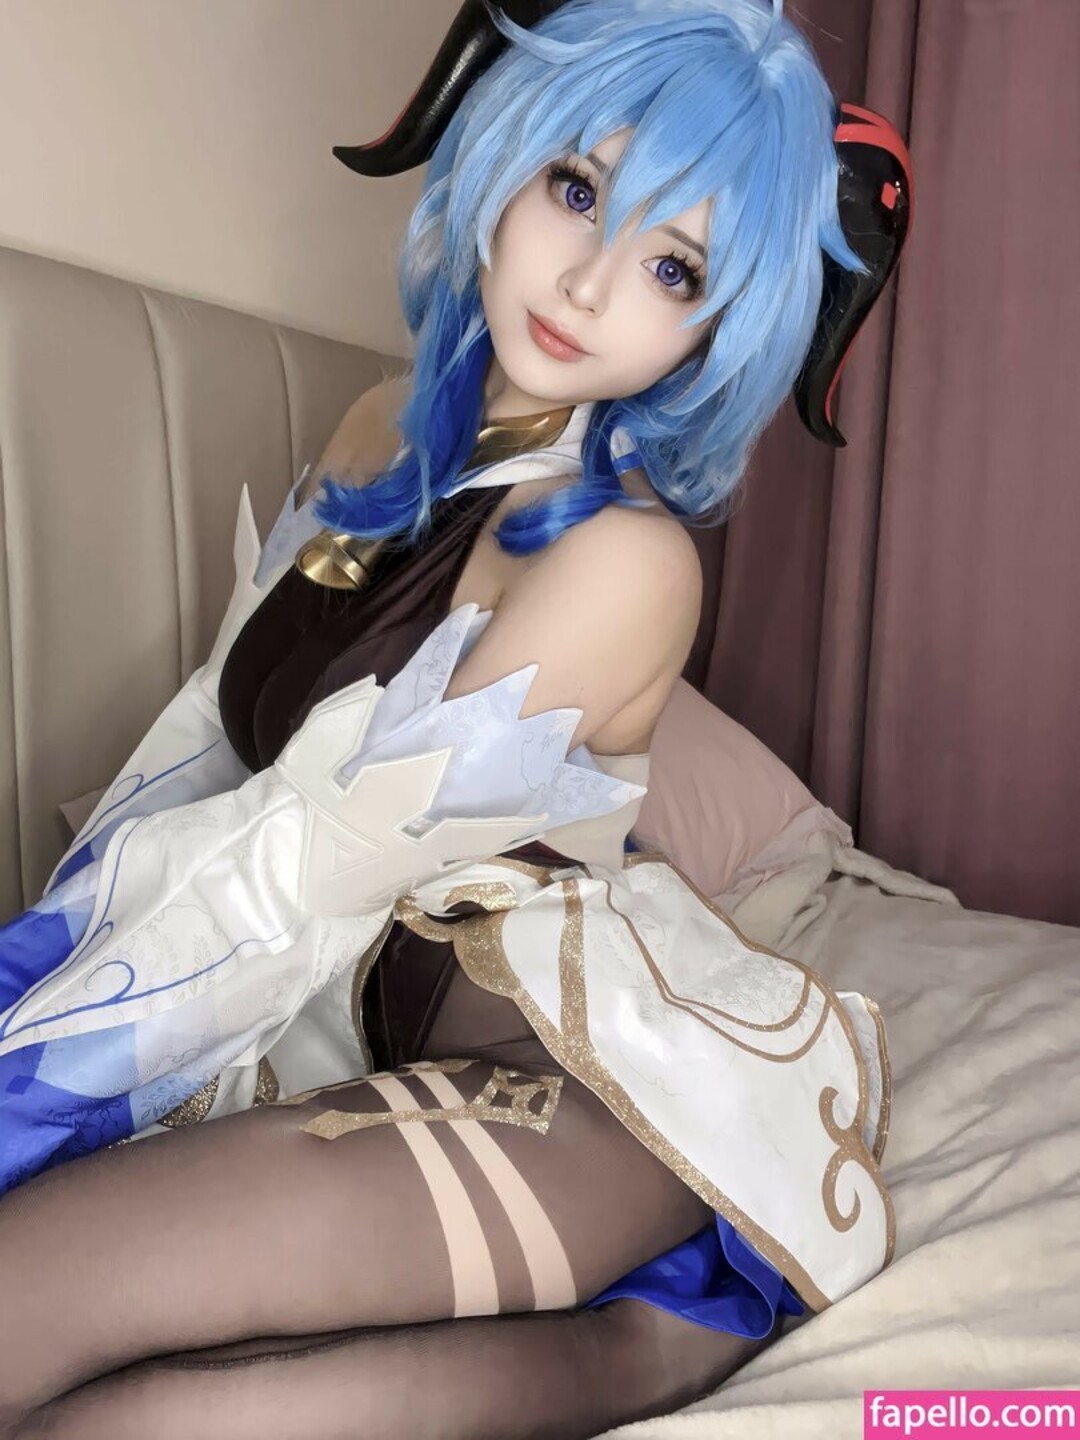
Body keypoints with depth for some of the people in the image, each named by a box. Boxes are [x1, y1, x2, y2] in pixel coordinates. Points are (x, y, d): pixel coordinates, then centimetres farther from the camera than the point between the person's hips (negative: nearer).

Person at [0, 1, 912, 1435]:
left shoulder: (625, 557, -20)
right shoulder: (390, 432, 4)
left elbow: (312, 860, -17)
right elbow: (206, 738, 9)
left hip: (564, 1066, -7)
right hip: (359, 1017, 7)